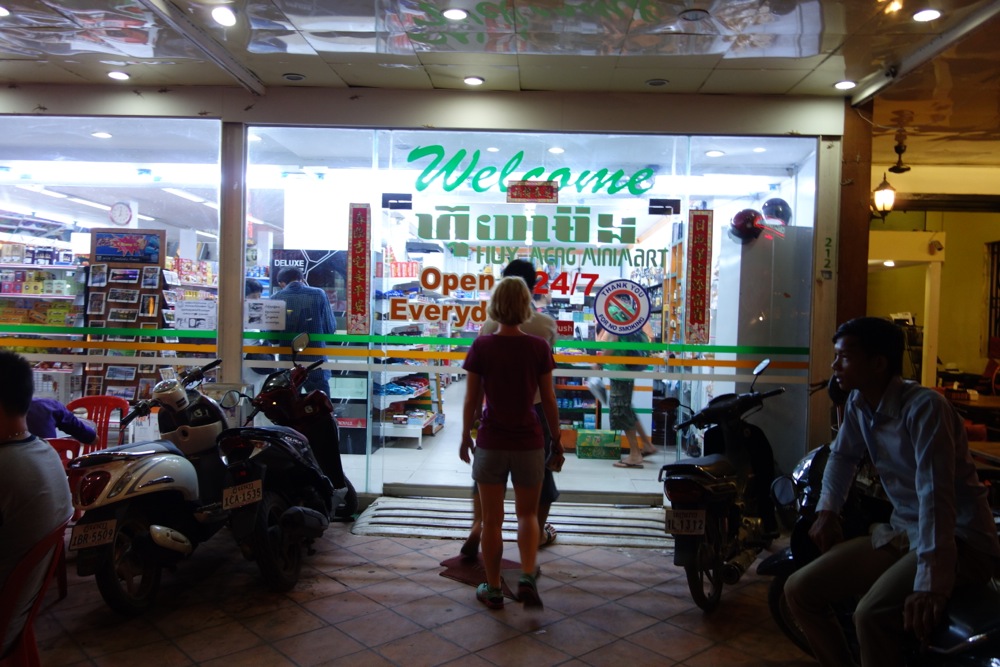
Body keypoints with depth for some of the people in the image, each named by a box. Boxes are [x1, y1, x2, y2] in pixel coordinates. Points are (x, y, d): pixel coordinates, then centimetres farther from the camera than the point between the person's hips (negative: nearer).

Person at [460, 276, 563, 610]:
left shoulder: (481, 346, -8)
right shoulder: (539, 347, -6)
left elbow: (472, 400, -3)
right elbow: (548, 400, -2)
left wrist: (465, 437, 11)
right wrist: (556, 442, 9)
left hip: (491, 444, 0)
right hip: (529, 444, 1)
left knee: (492, 520, 13)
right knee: (527, 514, 19)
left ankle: (493, 589, 23)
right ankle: (527, 577, 1)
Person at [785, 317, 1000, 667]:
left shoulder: (924, 406, -21)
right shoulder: (857, 404, 3)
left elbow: (935, 494, -29)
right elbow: (842, 455, 21)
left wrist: (930, 584, -36)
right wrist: (827, 510, 7)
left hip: (959, 541, -8)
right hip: (901, 532, 8)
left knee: (871, 615, -32)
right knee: (799, 590, -3)